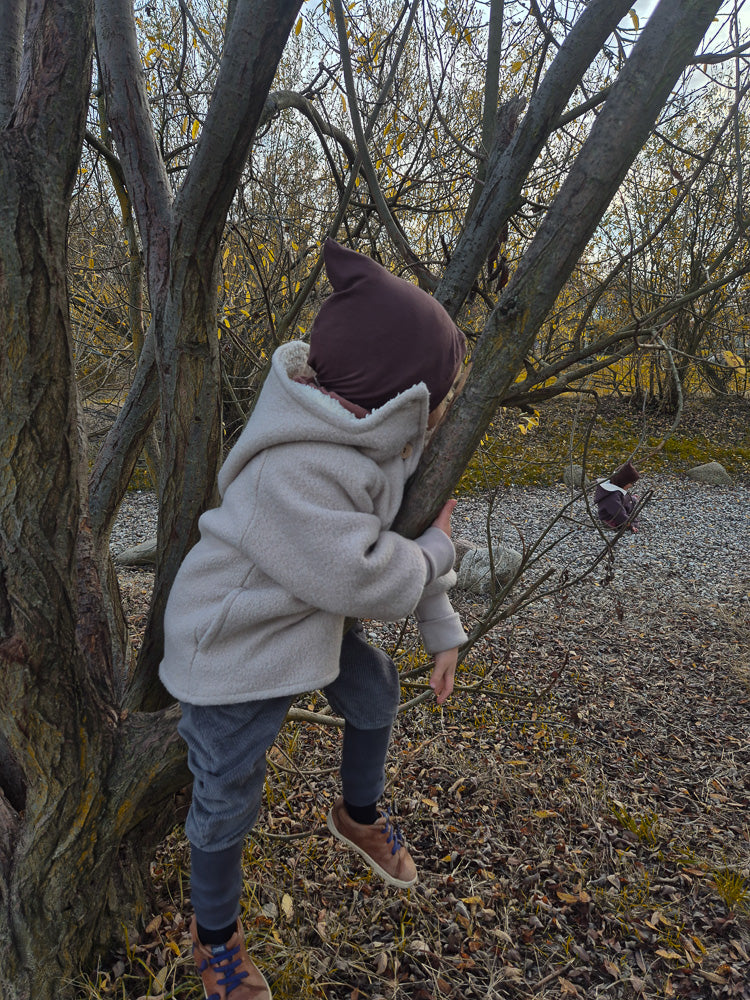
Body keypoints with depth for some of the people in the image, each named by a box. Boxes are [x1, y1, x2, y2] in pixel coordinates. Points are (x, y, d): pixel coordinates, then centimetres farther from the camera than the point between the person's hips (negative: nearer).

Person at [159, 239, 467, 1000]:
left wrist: (443, 630, 6)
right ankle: (215, 933, 41)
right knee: (226, 802, 10)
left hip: (310, 624, 8)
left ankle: (358, 816, 54)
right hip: (238, 651, -8)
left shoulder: (379, 438, -8)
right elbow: (372, 584, -31)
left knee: (375, 696, 23)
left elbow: (417, 526, 3)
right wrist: (436, 550, -12)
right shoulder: (290, 476, -38)